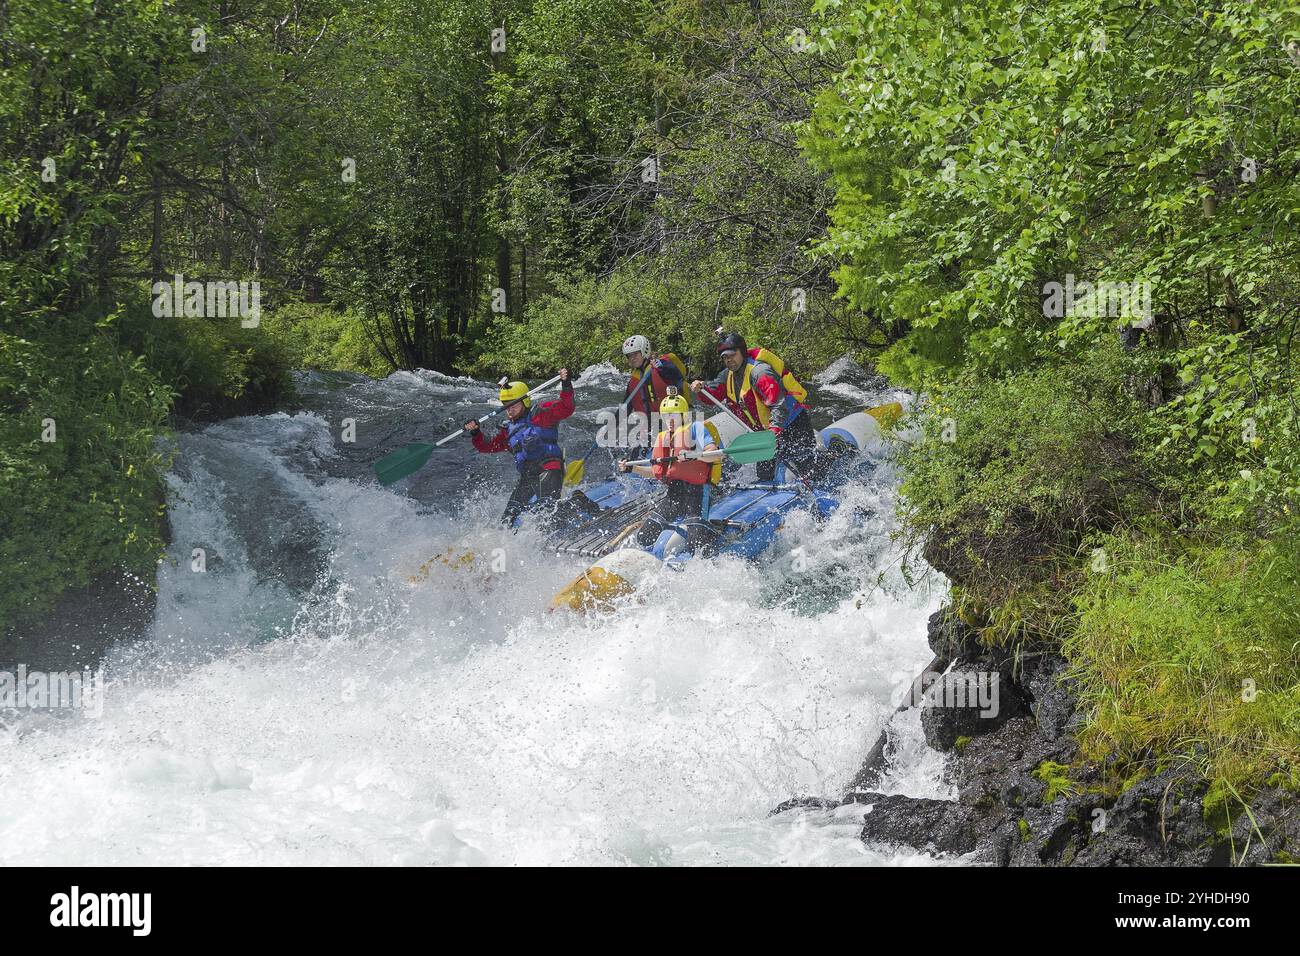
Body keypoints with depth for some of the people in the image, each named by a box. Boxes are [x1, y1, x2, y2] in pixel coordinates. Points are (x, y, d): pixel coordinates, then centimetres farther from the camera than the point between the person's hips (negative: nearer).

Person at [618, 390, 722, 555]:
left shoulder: (695, 428, -2)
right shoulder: (662, 438, 19)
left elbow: (715, 454, -16)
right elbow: (657, 473, 26)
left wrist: (695, 455, -33)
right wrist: (632, 468, 17)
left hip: (695, 493, -7)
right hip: (673, 495, 7)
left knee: (697, 545, -19)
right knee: (644, 539, 5)